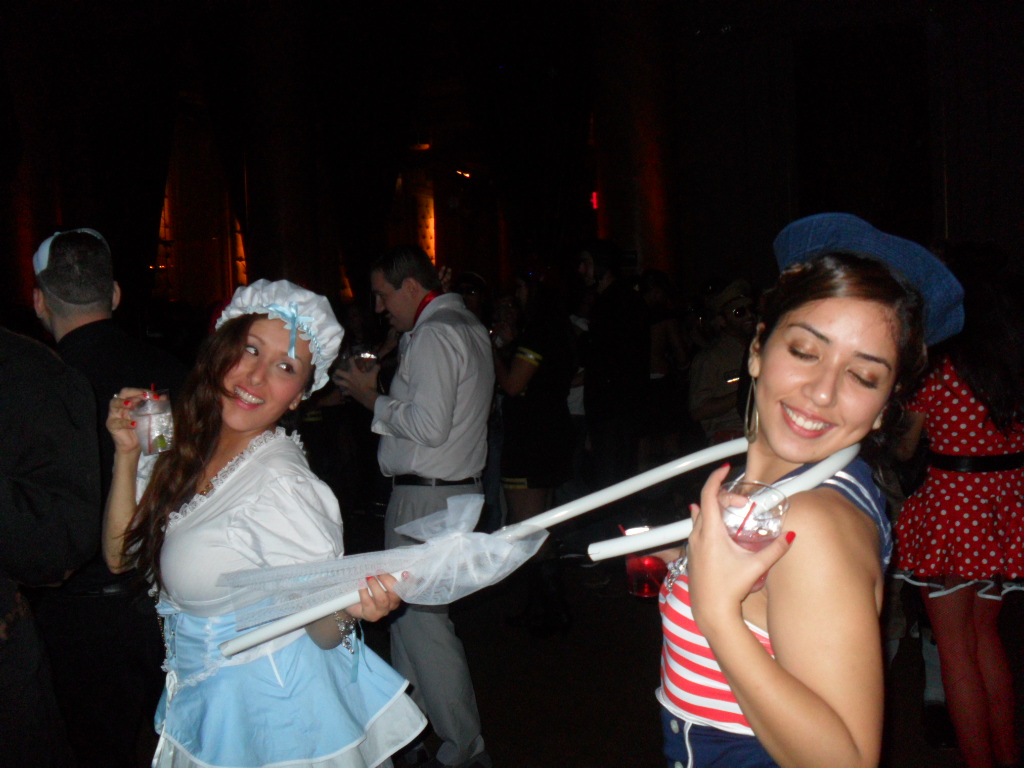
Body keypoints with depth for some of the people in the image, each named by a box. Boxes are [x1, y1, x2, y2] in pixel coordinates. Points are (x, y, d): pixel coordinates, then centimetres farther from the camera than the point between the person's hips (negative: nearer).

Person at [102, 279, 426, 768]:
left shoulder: (282, 488, -27)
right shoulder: (183, 450, -6)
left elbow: (324, 633, -20)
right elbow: (119, 556, 4)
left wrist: (348, 608, -42)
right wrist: (126, 454, -6)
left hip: (269, 711, -7)